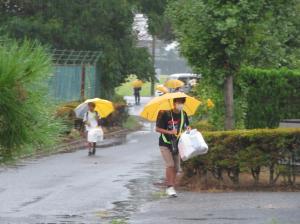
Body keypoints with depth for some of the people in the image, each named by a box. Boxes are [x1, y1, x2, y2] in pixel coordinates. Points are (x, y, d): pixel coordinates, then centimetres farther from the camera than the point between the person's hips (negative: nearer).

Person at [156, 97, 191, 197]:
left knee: (176, 168, 6)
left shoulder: (183, 114, 1)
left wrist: (187, 128, -6)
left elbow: (186, 125, 18)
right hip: (165, 144, -5)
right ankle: (169, 187, -11)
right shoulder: (165, 114, -15)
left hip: (176, 144, 5)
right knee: (170, 164, -18)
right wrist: (169, 132, -24)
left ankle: (172, 188, 17)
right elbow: (158, 129, -11)